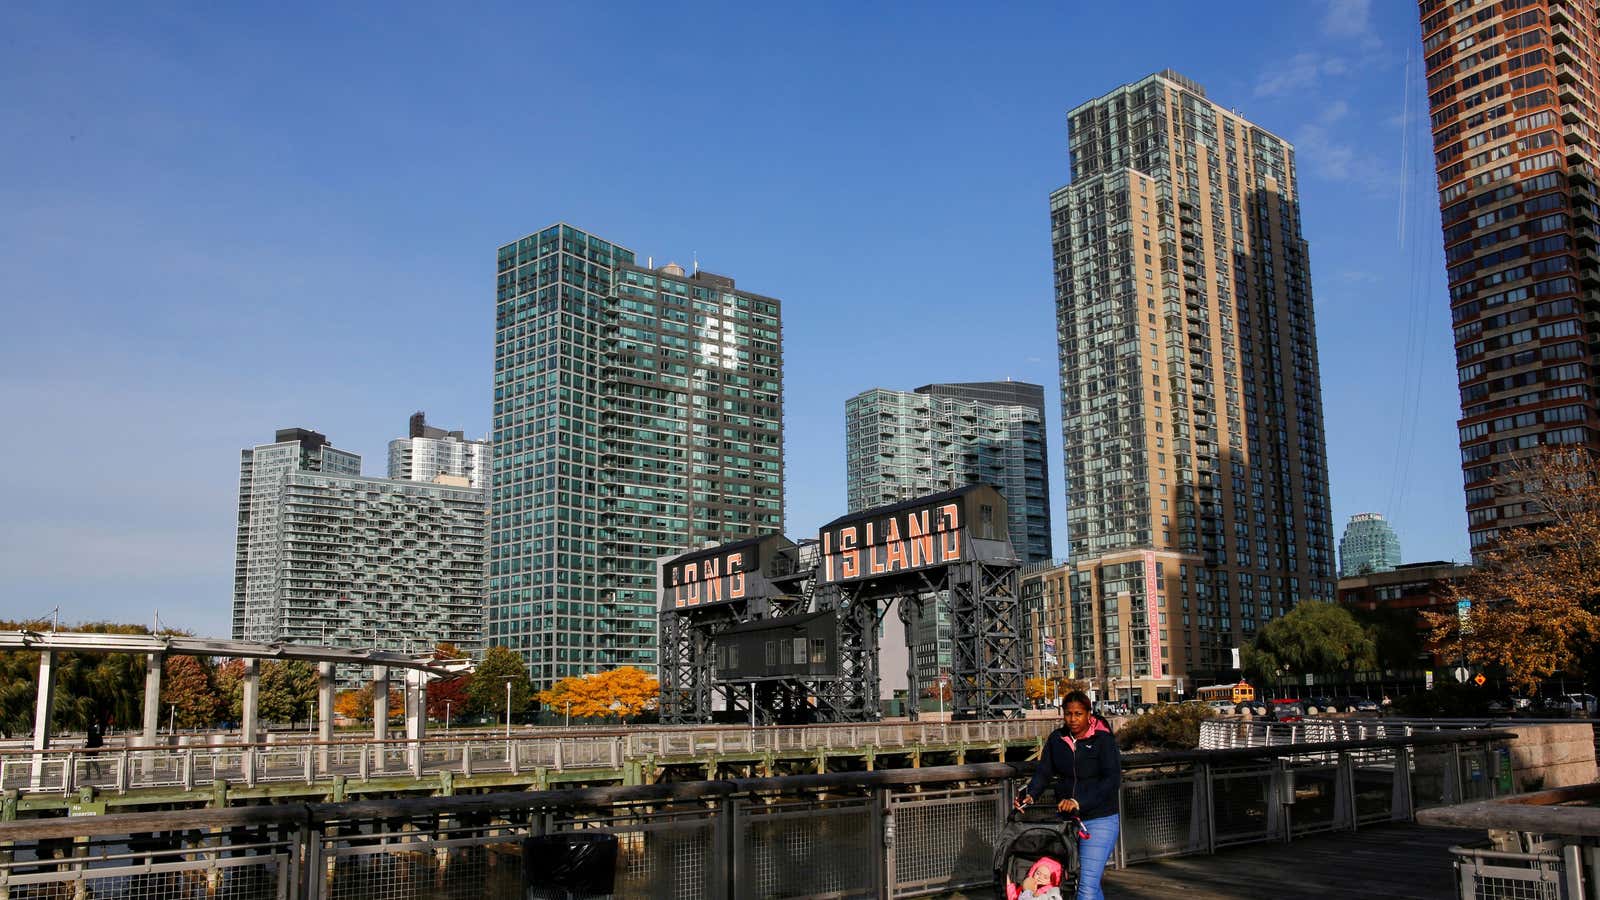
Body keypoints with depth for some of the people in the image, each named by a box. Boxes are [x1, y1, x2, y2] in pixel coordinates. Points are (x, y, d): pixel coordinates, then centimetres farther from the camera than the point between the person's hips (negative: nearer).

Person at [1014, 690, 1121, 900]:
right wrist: (1029, 794, -20)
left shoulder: (1103, 740, -9)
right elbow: (1043, 772, 1)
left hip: (1099, 819, -5)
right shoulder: (1056, 739, 6)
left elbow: (1112, 780, -18)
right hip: (1065, 818, 5)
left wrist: (1078, 802, -28)